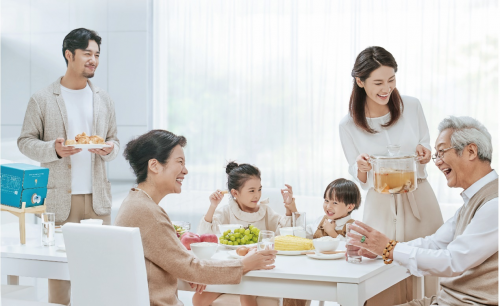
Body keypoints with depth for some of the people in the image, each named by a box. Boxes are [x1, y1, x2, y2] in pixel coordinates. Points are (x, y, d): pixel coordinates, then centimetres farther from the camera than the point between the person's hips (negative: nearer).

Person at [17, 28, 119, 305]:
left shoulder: (104, 100, 13)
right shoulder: (42, 100, 1)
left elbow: (114, 141, 16)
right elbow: (25, 141, 3)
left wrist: (109, 149, -7)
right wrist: (53, 149, -15)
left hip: (98, 197, 3)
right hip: (60, 198, -3)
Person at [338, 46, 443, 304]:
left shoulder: (412, 106, -1)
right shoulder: (348, 126, -3)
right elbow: (361, 180, 4)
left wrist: (423, 153, -10)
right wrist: (362, 168, -18)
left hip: (419, 201, 1)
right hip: (381, 208, -1)